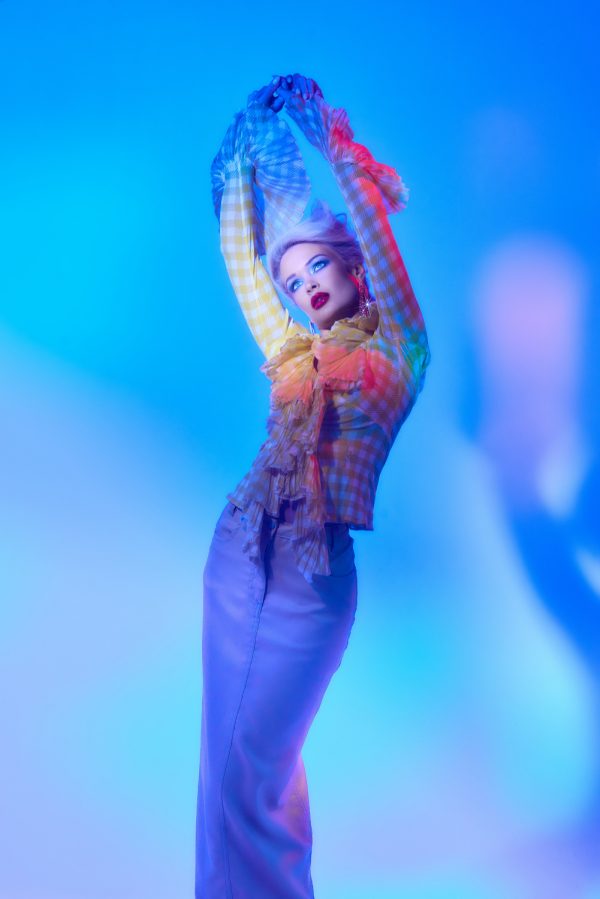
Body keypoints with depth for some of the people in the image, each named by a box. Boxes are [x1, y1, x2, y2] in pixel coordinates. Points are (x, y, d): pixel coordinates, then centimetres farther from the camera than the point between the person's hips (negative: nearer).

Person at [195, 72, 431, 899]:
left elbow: (379, 245, -10)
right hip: (240, 554, 6)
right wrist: (248, 163, 16)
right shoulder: (294, 356, 14)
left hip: (316, 573, -6)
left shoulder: (398, 352, 2)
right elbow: (239, 256, 16)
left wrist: (344, 155, -6)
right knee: (231, 752, 14)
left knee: (253, 763, -1)